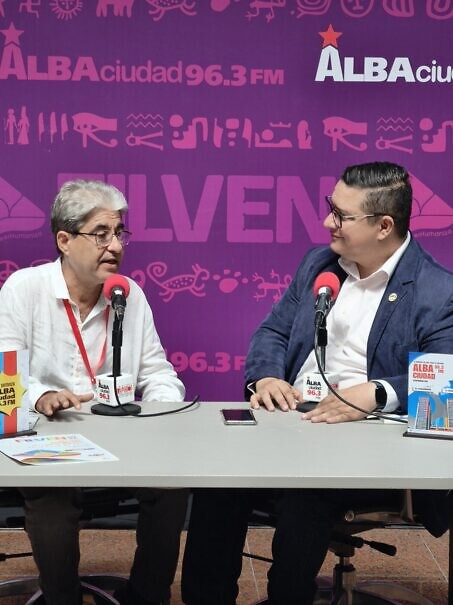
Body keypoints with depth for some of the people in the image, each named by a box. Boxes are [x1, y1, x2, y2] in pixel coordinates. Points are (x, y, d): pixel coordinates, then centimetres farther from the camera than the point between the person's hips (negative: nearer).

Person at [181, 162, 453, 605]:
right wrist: (265, 377, -4)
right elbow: (274, 331, 18)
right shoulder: (318, 263, 15)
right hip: (291, 420, 5)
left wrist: (375, 393, -31)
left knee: (303, 500, -32)